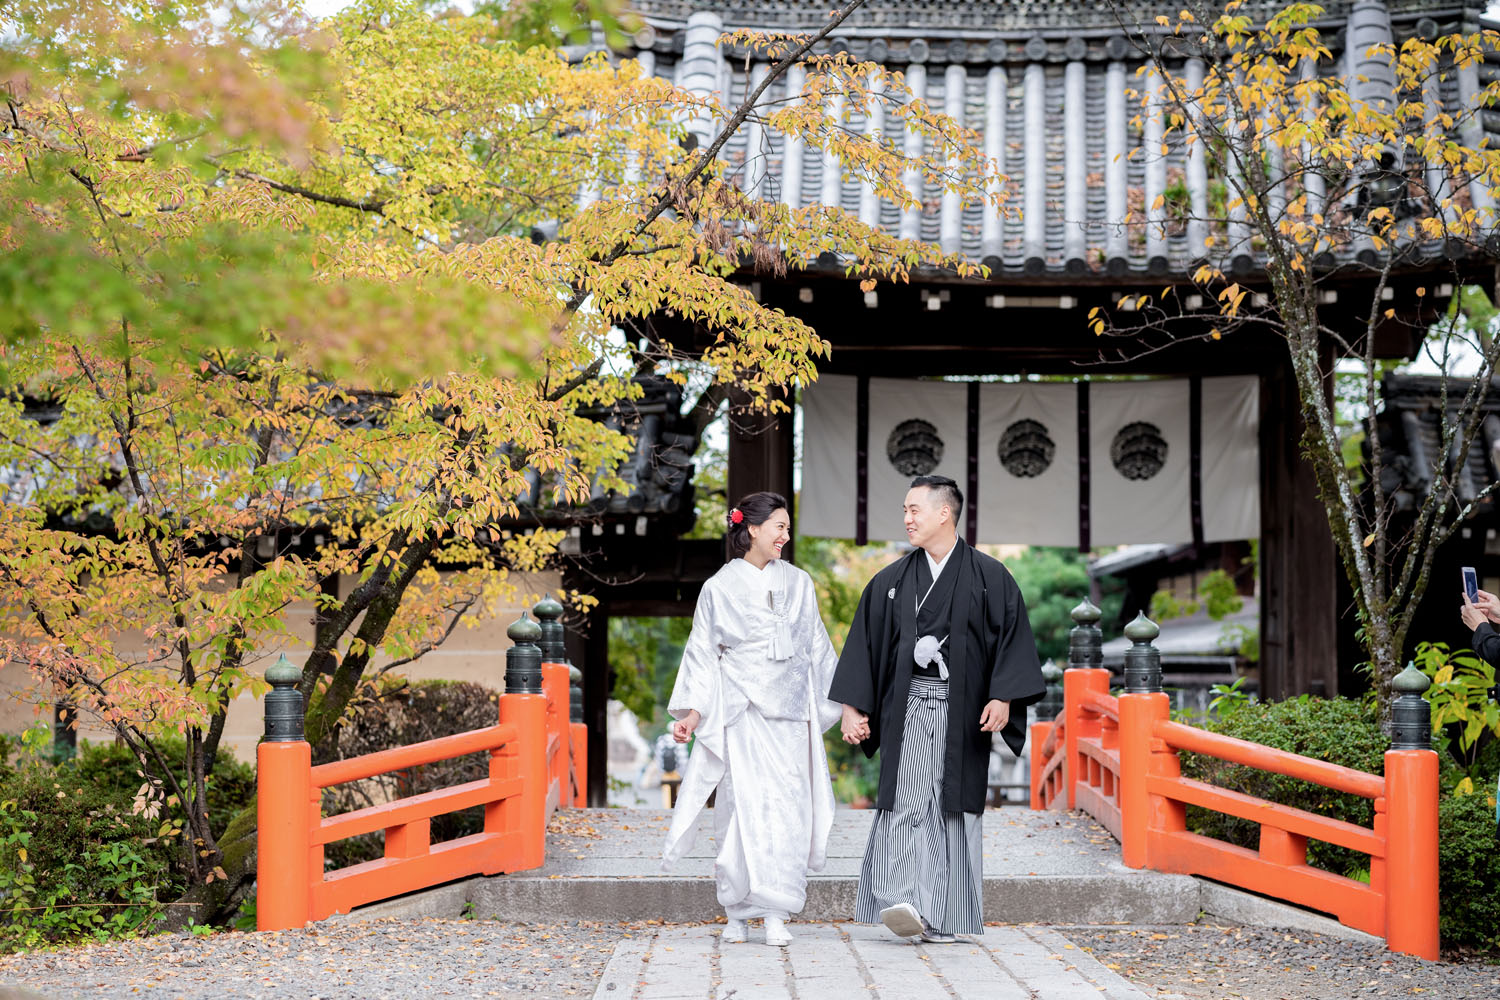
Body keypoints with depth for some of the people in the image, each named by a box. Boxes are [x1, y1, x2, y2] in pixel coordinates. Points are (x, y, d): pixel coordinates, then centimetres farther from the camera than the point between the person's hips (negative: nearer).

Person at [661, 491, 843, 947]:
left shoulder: (798, 583, 11)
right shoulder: (719, 588, 3)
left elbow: (817, 648, 17)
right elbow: (703, 653, 4)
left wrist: (842, 699, 16)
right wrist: (692, 712, -4)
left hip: (790, 709, 3)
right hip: (741, 712, -2)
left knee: (787, 804, -6)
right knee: (746, 803, -8)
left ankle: (776, 915, -4)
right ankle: (737, 913, 3)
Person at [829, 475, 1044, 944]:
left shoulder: (989, 577, 3)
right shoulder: (890, 581, 10)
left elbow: (1013, 638, -1)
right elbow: (864, 643, 9)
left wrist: (1003, 697, -13)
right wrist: (852, 707, 2)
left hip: (962, 712, -1)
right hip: (908, 708, 1)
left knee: (955, 808, 2)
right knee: (905, 802, -11)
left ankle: (942, 917, 7)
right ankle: (906, 905, -19)